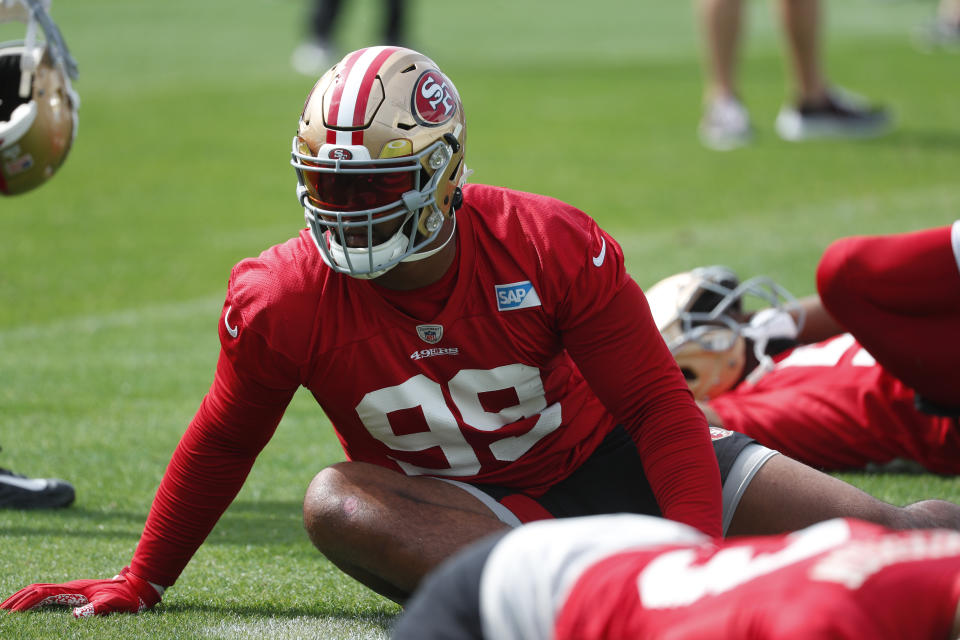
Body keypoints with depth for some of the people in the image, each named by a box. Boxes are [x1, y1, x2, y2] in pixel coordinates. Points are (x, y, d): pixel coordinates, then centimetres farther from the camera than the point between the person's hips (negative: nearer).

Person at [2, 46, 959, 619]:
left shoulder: (554, 249, -20)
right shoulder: (286, 301, -15)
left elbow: (660, 408, -15)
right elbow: (222, 445, 4)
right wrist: (141, 583, 11)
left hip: (601, 459, -1)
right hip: (460, 507, 1)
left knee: (873, 533, -18)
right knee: (337, 501, -37)